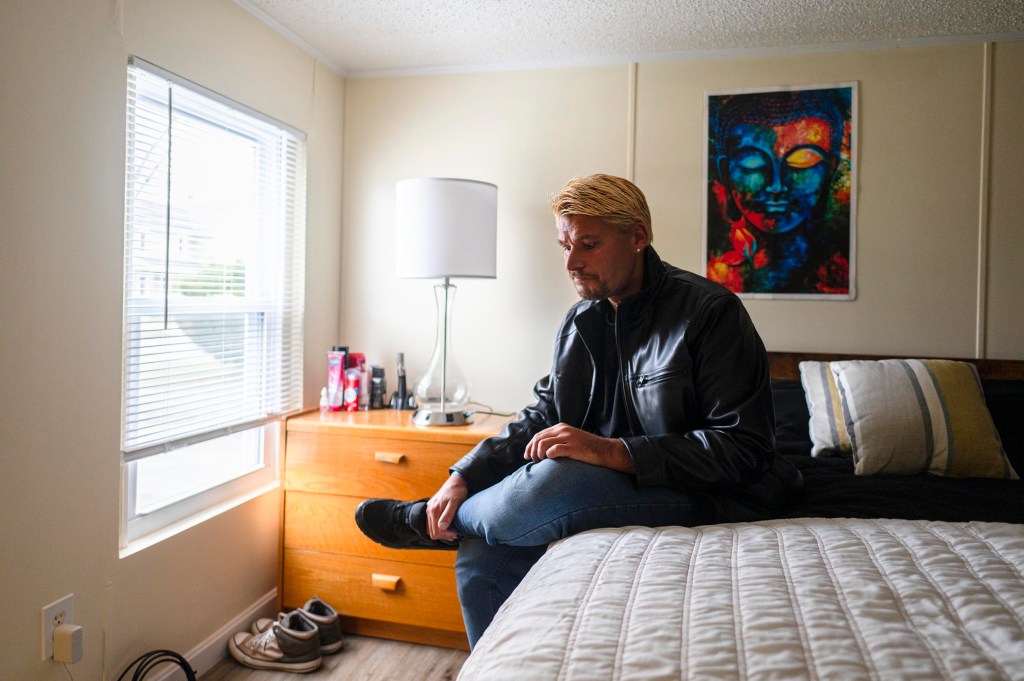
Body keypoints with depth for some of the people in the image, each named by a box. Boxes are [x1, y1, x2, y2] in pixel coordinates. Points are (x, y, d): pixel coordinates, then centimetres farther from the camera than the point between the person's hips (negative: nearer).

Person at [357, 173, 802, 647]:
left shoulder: (711, 311, -14)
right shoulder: (581, 320, 8)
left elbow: (742, 448, -19)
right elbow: (541, 418, 10)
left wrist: (612, 451, -29)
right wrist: (463, 477, -5)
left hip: (706, 500, -6)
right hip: (605, 491, 7)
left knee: (553, 481, -31)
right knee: (481, 559, -13)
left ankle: (428, 523, -1)